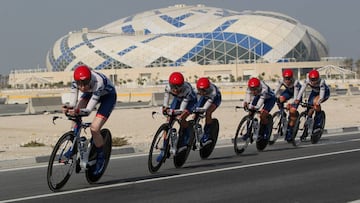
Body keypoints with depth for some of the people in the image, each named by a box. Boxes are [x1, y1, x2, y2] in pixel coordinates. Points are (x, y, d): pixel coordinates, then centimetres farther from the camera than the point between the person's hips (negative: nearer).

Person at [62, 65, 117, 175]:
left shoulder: (98, 83, -41)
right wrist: (68, 108, -48)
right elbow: (73, 103, -27)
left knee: (94, 128, -19)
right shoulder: (75, 81, -28)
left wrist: (77, 111, -59)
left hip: (108, 96, -6)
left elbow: (88, 110, -41)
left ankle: (100, 158, 4)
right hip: (90, 92, 6)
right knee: (74, 116, -20)